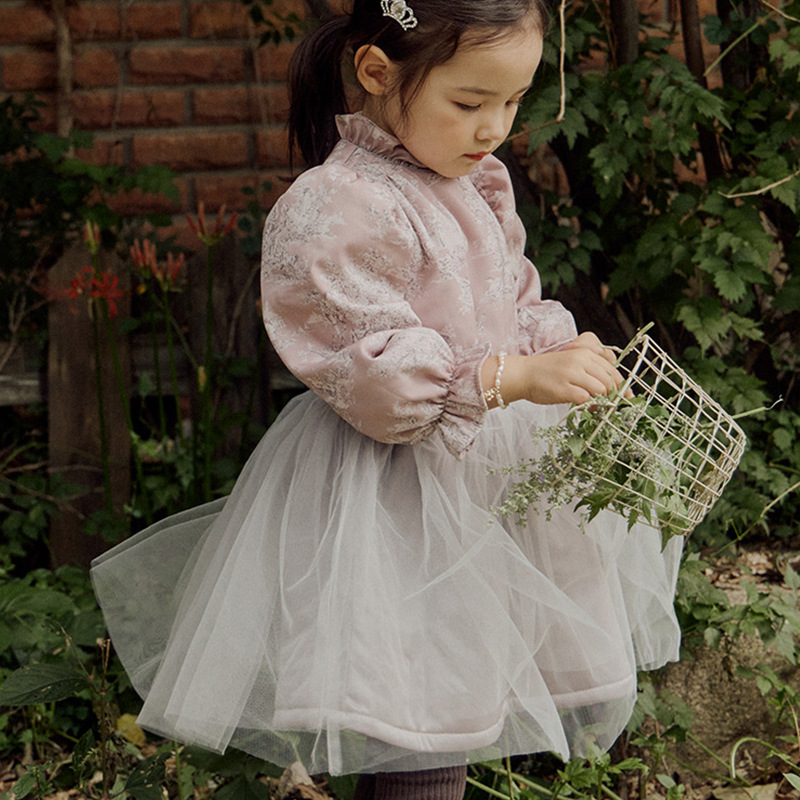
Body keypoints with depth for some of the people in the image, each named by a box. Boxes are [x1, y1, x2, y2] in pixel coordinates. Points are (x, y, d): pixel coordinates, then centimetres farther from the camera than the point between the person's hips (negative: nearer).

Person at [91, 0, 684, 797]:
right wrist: (514, 378, -30)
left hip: (483, 462, 9)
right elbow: (374, 373, -24)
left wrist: (565, 355, -6)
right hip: (393, 503, -8)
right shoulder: (337, 212, -21)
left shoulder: (478, 186, 7)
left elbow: (514, 307, 15)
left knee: (446, 721, 19)